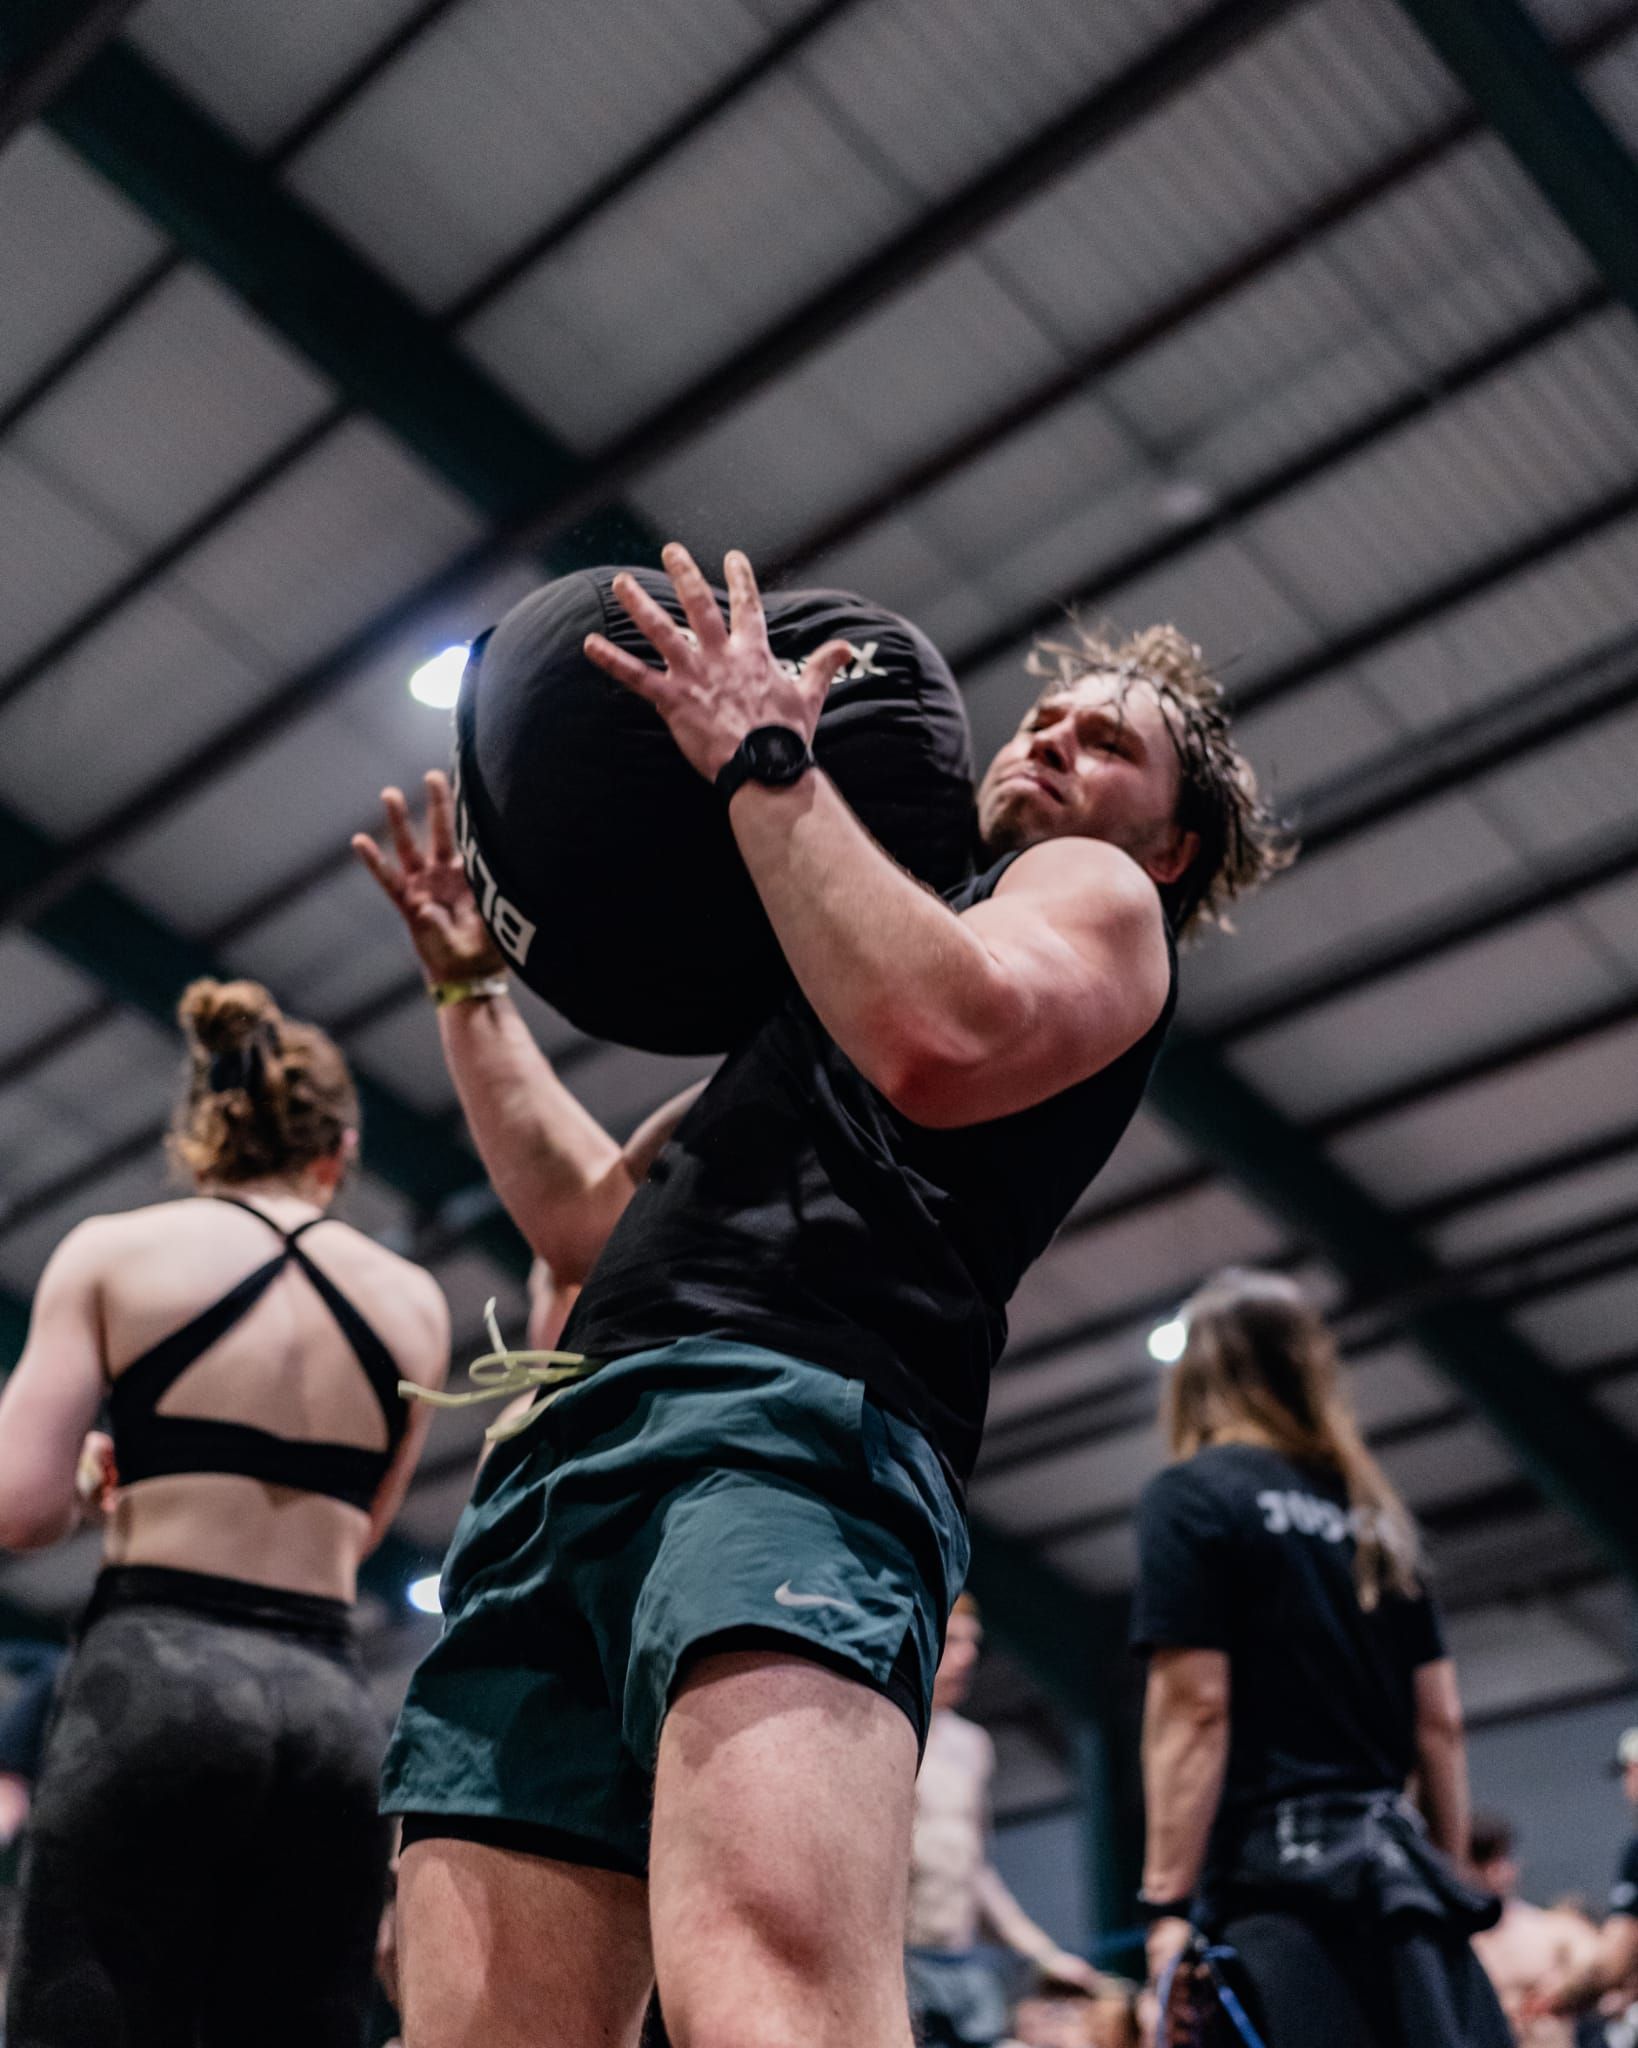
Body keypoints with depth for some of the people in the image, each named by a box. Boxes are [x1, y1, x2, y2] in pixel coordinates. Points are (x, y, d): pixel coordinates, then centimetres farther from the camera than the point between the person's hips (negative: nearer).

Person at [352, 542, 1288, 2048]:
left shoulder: (1099, 901, 18)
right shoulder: (862, 958, 40)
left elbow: (938, 1042, -9)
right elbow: (591, 1215, 39)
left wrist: (766, 762, 1)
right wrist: (470, 984, 38)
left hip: (792, 1428, -8)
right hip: (562, 1471, 8)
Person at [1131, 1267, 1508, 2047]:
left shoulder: (1190, 1496, -2)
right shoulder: (1372, 1513, 18)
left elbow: (1193, 1710, -11)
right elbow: (1440, 1721, 16)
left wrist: (1168, 1906, -11)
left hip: (1278, 1874, -6)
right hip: (1399, 1865, 7)